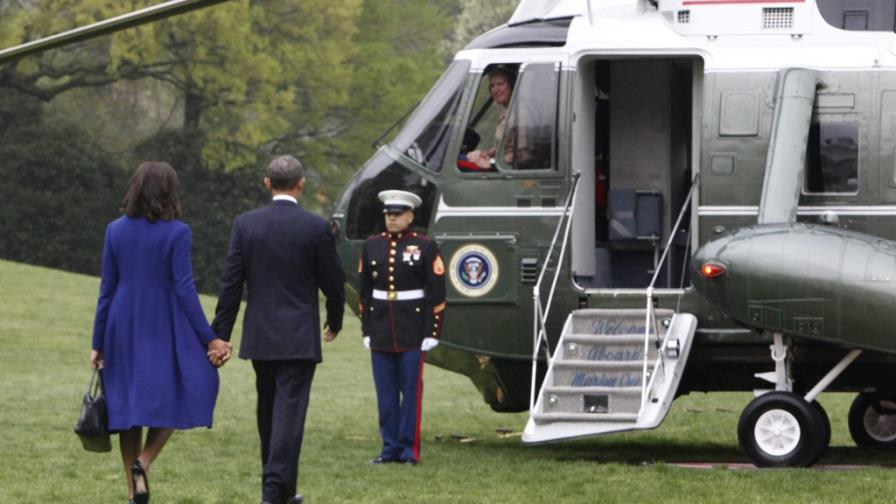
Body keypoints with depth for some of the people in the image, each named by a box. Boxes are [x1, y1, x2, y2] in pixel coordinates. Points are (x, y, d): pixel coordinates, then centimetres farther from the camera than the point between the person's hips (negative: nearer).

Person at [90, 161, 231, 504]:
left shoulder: (116, 231, 1)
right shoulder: (176, 232, -10)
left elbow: (107, 289, 3)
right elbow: (184, 289, -12)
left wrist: (99, 343, 8)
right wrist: (208, 338, -8)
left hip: (124, 329, 4)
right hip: (164, 330, -4)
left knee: (128, 404, 10)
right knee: (175, 396, 10)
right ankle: (144, 461, -14)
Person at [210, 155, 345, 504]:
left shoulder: (245, 224, -1)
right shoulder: (316, 228, -7)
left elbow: (231, 283, -2)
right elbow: (333, 282, 0)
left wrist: (220, 335, 2)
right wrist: (334, 321, 19)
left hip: (259, 337, 3)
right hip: (299, 337, -3)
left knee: (269, 413, 16)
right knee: (289, 412, -6)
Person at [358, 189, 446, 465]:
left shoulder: (425, 247, -2)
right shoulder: (372, 246, 9)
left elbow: (436, 294, -4)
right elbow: (365, 291, 13)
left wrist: (432, 332, -8)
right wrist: (366, 331, 9)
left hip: (412, 334, -4)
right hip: (381, 333, 4)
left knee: (411, 391, -1)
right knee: (385, 394, 6)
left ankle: (410, 450, 4)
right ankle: (390, 448, 12)